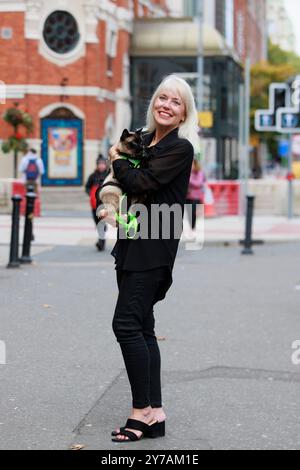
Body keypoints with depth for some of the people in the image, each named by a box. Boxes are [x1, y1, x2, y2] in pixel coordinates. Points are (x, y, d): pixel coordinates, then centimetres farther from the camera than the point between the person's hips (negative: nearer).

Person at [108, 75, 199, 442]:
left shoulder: (181, 148, -9)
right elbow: (122, 186, 22)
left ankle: (142, 411, -4)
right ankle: (155, 414, 12)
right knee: (141, 327, 8)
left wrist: (117, 160, 0)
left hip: (154, 247, -8)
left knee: (127, 323, -12)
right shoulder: (143, 139, 14)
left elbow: (140, 183, -17)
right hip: (132, 244, 8)